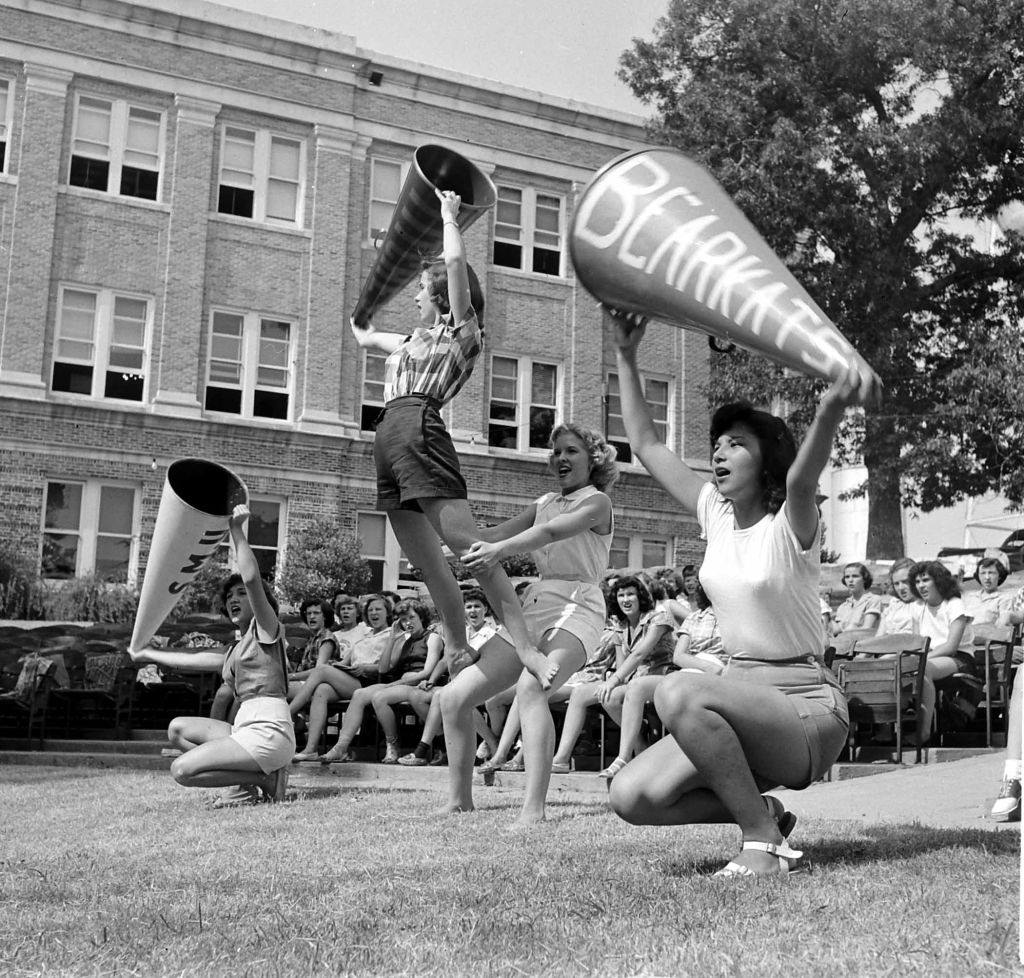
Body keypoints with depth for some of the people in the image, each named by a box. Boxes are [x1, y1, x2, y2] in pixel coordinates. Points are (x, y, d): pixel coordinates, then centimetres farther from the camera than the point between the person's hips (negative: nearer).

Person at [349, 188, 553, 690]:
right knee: (429, 564, 4)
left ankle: (526, 647, -23)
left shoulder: (460, 330, 9)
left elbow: (456, 262, -4)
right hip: (389, 435, 8)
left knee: (468, 546, -18)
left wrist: (449, 214, 11)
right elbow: (362, 333, 47)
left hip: (417, 424, -8)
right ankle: (458, 658, 6)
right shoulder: (416, 340, 30)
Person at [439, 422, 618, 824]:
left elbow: (551, 532, -17)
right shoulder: (545, 503, 23)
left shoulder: (597, 502, 2)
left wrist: (500, 549, -34)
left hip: (576, 608, -7)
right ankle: (458, 803, 10)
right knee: (454, 696, -3)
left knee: (530, 686, -36)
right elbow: (494, 534, 15)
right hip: (533, 606, 7)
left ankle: (533, 811, -41)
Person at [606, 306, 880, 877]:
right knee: (632, 798, -13)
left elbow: (804, 472, -37)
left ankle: (764, 841, -17)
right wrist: (627, 357, 9)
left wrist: (834, 406, -59)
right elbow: (647, 444, 13)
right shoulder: (716, 515, 7)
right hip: (743, 696, 7)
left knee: (679, 692, -35)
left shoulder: (790, 524, -12)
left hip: (806, 706, -7)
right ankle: (762, 812, 10)